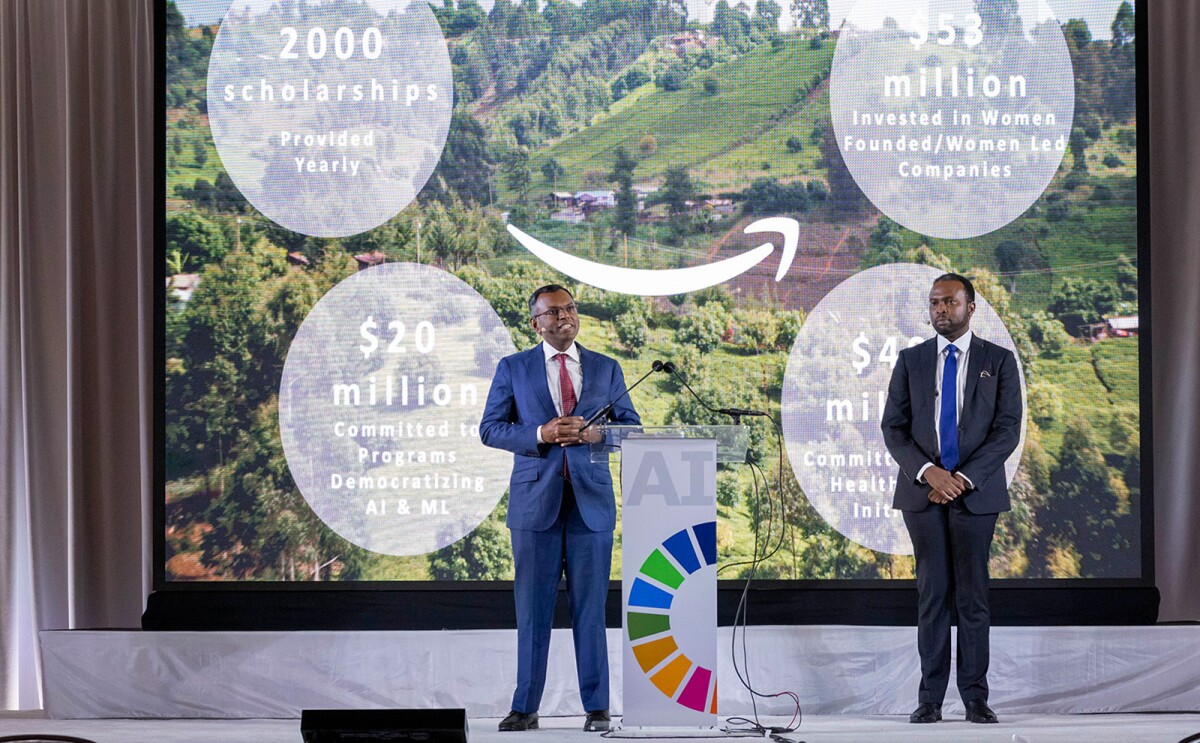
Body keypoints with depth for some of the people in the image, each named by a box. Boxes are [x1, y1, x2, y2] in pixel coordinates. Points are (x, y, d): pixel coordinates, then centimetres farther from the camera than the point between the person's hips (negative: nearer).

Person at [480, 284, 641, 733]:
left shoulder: (606, 369, 10)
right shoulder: (513, 369, 6)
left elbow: (631, 426, 9)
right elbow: (490, 428, 2)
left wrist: (593, 433, -11)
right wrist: (540, 434, -14)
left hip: (591, 500, 1)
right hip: (536, 501, -1)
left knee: (590, 608, 1)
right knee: (532, 608, 0)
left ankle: (597, 707, 5)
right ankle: (526, 708, 5)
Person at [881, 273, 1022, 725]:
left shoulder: (999, 361, 4)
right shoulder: (910, 361, 9)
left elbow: (1008, 429, -2)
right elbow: (893, 428, 4)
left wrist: (964, 477, -12)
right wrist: (927, 472, -12)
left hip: (976, 492, -1)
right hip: (922, 490, 1)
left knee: (973, 595, 0)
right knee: (932, 594, 1)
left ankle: (975, 696, 4)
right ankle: (930, 697, 2)